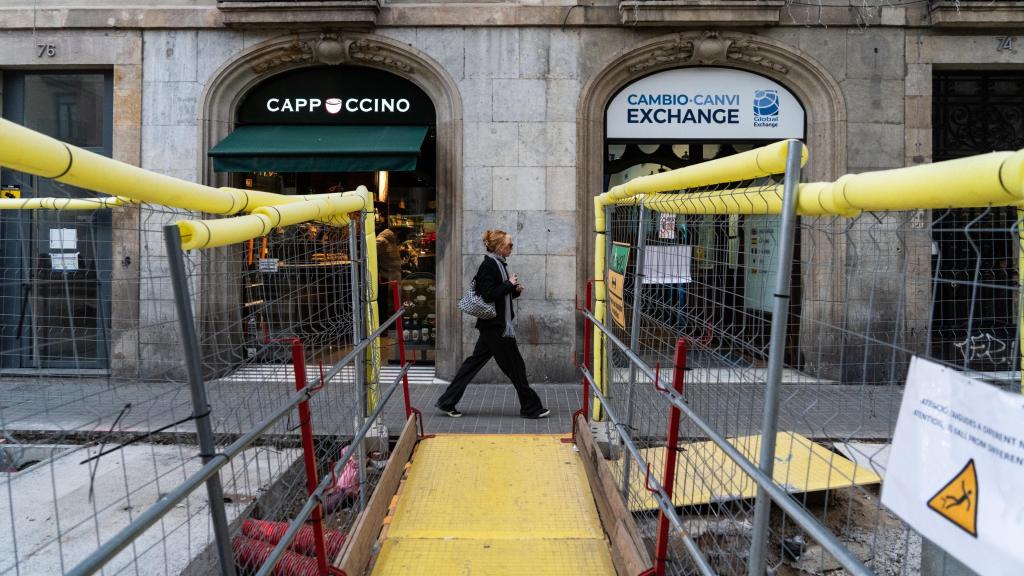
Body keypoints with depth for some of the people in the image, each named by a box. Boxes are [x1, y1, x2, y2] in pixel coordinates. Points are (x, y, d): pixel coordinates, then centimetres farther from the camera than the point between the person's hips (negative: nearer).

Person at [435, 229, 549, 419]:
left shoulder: (498, 264, 15)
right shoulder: (489, 265, -15)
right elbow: (488, 295, -22)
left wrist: (515, 290, 5)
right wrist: (510, 284, -15)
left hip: (495, 325, 10)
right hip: (496, 326, -10)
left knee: (475, 362, 11)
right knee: (515, 366, 0)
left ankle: (447, 402, 16)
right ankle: (531, 408, 12)